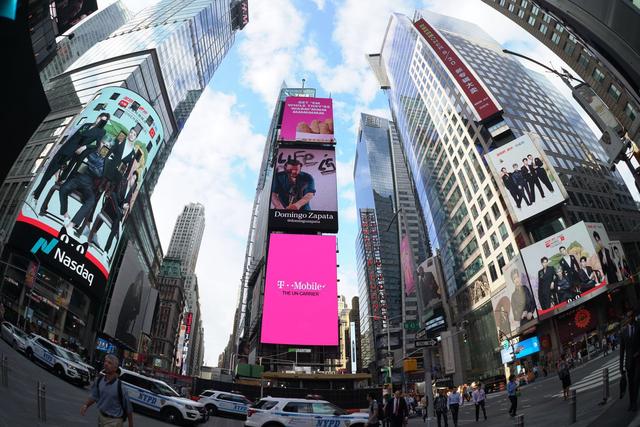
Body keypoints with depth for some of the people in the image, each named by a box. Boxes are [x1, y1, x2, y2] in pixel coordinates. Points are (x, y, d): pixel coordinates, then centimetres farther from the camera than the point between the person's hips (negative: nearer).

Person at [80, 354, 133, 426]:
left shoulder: (120, 385, -24)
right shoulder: (99, 380, -8)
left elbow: (128, 408, -15)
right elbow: (94, 396, 10)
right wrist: (86, 405, -9)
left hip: (113, 420, -6)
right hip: (101, 416, 6)